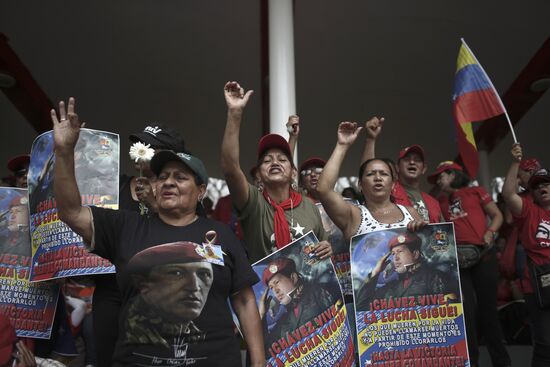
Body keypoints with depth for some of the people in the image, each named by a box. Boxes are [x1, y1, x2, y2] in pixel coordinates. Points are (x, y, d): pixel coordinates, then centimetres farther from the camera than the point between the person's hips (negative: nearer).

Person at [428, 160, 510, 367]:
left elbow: (497, 215, 7)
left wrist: (490, 233, -8)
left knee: (487, 307, 1)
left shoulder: (476, 192, 10)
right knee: (466, 309, 1)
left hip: (483, 254, -3)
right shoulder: (441, 201, 20)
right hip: (457, 258, 3)